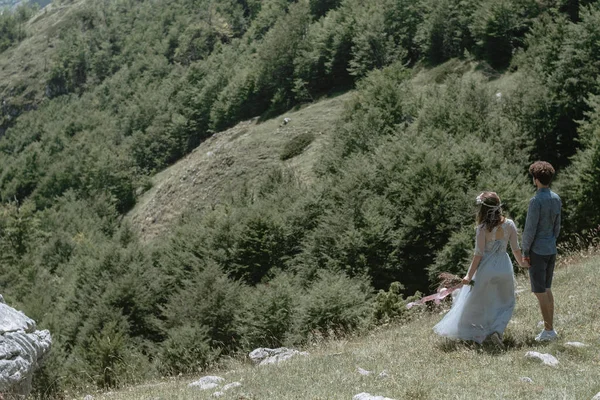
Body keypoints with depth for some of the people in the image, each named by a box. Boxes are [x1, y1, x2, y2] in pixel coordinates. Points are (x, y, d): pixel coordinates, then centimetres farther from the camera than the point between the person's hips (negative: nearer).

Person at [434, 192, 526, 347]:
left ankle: (468, 333, 21)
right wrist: (522, 264, 20)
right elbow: (516, 249, 2)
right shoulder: (509, 224, -4)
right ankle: (497, 331, -4)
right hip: (504, 268, 3)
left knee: (475, 303, 13)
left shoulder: (483, 228, -13)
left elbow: (478, 254, -13)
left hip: (486, 270, -3)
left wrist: (469, 275, -7)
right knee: (506, 303, 17)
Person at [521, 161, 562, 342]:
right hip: (551, 250, 8)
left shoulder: (536, 201, -20)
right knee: (546, 289, 17)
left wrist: (525, 252, -11)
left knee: (539, 291, -1)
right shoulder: (556, 199, 5)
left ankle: (548, 330, 2)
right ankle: (549, 327, 22)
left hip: (537, 251, -8)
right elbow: (557, 226, 13)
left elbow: (530, 229, -18)